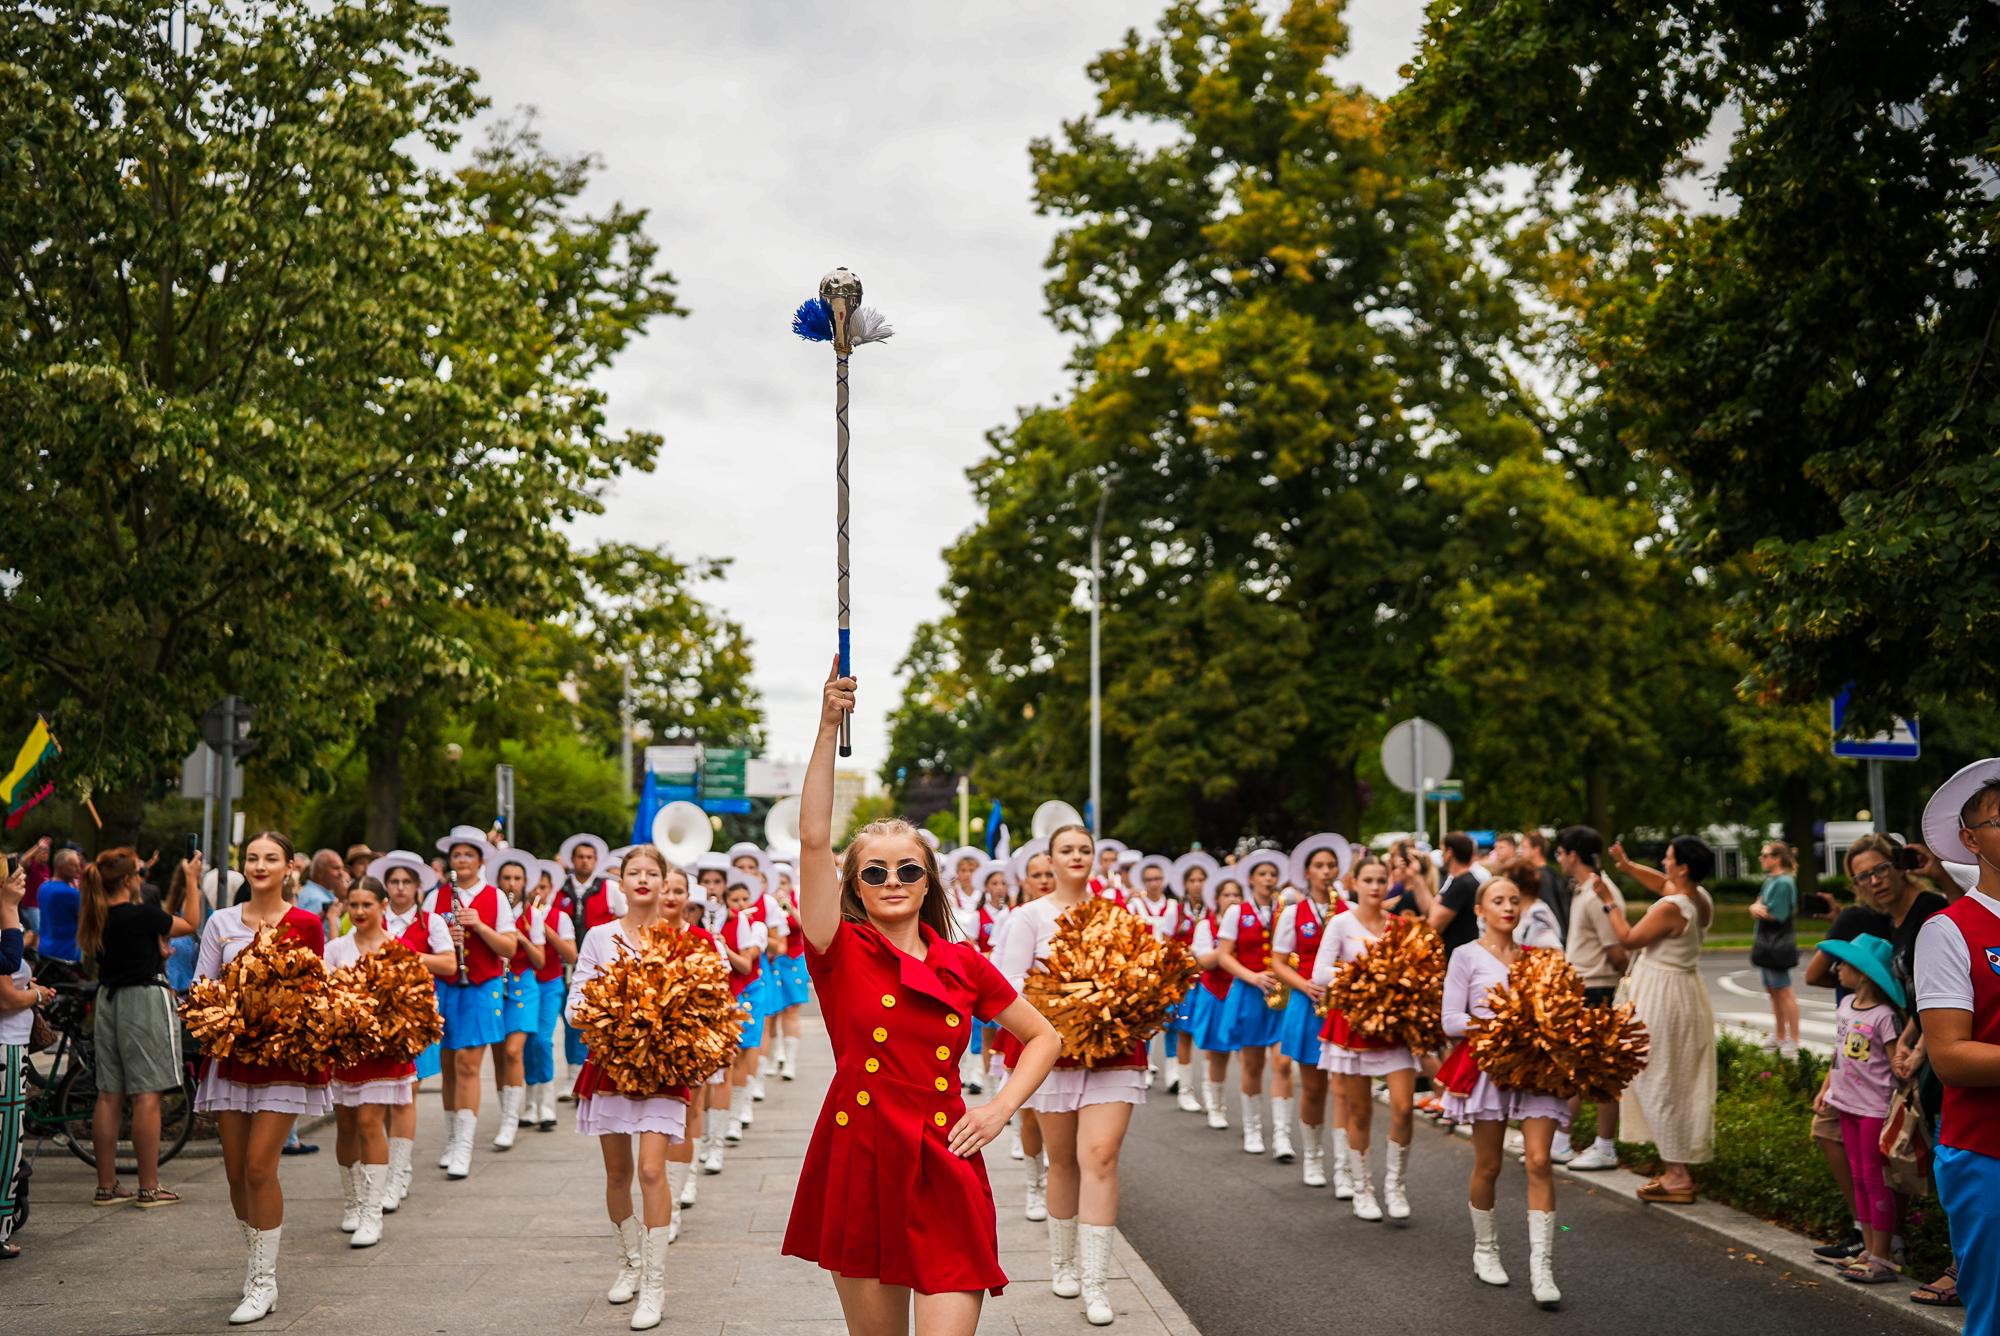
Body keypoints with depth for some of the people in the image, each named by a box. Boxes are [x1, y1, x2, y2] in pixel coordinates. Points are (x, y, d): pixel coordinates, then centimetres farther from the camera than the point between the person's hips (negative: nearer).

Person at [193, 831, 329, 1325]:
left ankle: (264, 1281, -2)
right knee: (236, 1170, 7)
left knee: (259, 1166, -10)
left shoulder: (305, 925, 0)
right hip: (232, 1051, 3)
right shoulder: (222, 923, 7)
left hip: (284, 1054, -3)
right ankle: (256, 1257, 28)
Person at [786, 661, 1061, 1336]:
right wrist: (829, 728, -17)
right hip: (857, 1166, 0)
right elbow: (813, 839, -12)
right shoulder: (841, 953, 1)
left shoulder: (963, 964, 7)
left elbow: (1045, 1037, 19)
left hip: (944, 1174, 1)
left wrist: (1000, 1108, 3)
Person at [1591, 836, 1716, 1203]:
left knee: (1658, 1084, -2)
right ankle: (1681, 1168, 23)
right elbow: (1664, 884, 22)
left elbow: (1629, 939, -15)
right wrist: (1628, 867, 15)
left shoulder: (1671, 908, -24)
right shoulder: (1700, 898, 2)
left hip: (1662, 998, -9)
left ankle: (1676, 1175, 1)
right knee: (1683, 1084, 15)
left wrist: (1607, 902, -7)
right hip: (1688, 994, 9)